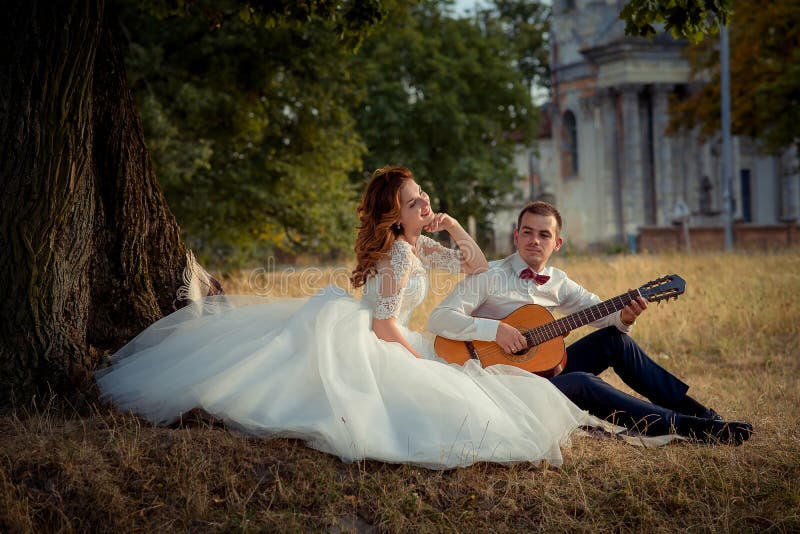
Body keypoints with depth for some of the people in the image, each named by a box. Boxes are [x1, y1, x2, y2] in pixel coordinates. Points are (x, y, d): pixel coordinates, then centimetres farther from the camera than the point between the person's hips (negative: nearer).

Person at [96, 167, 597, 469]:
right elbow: (385, 323, -21)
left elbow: (478, 267, 20)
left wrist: (455, 227, 7)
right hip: (354, 340, -10)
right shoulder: (400, 252, -17)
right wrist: (424, 360, -14)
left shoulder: (423, 247, 13)